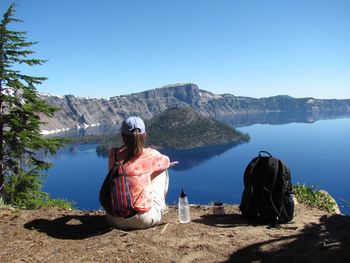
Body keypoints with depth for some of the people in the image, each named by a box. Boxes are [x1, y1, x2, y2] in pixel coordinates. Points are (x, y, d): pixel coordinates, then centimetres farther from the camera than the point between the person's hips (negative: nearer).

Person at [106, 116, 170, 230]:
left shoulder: (112, 154, -3)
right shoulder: (150, 155, -10)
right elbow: (166, 162, 12)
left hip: (115, 220, 3)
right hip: (145, 219, -3)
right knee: (162, 170, 15)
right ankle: (159, 207, 32)